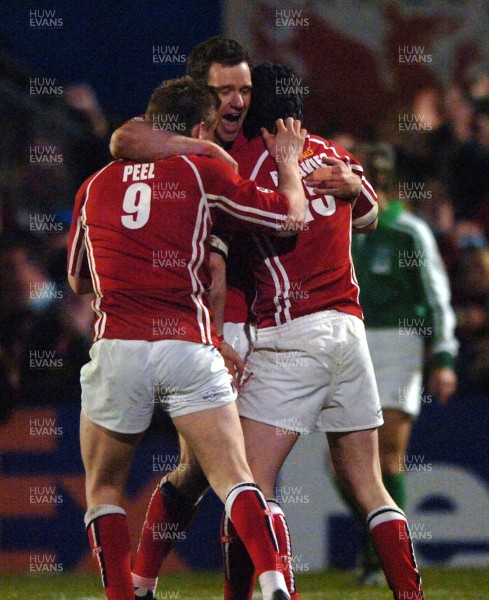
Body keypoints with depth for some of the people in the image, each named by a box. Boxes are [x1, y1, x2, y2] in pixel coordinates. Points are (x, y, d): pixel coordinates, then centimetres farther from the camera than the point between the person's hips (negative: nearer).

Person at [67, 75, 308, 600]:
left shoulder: (94, 187, 15)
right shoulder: (200, 172, 6)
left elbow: (78, 281, 27)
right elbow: (290, 216, 9)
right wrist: (288, 161, 27)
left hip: (117, 348, 2)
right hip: (189, 346, -2)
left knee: (104, 490, 16)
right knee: (234, 480, -5)